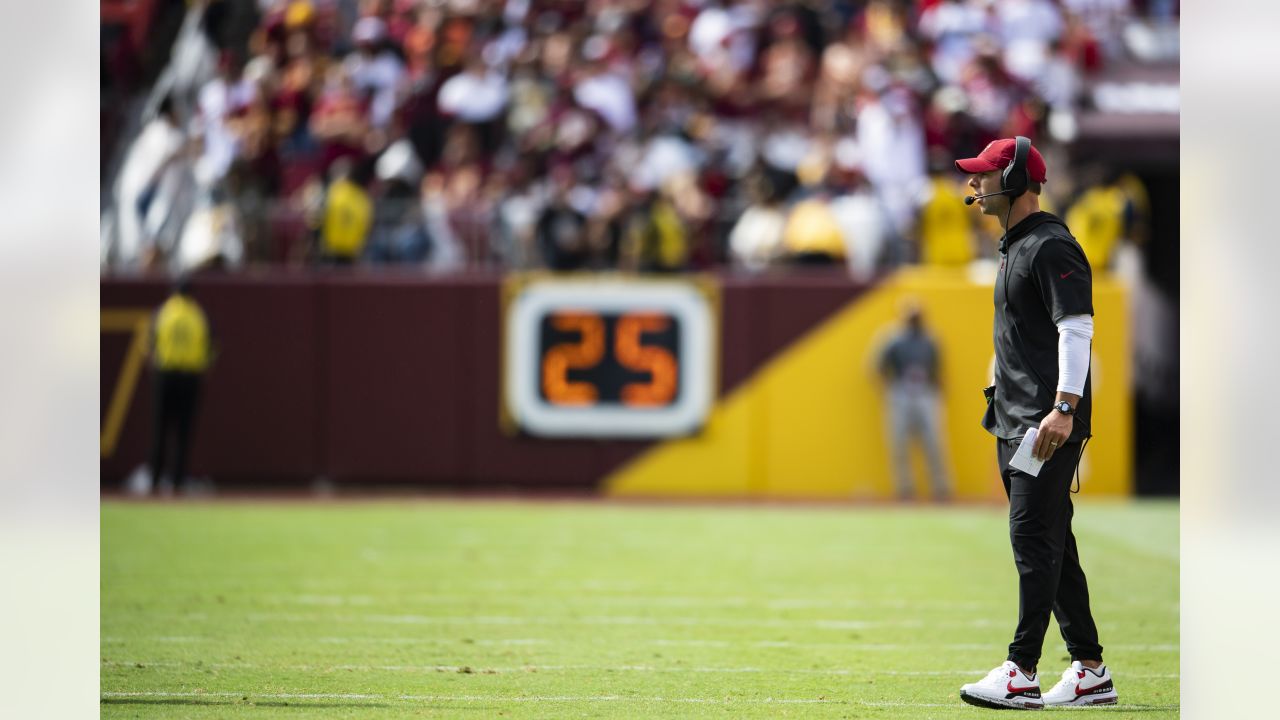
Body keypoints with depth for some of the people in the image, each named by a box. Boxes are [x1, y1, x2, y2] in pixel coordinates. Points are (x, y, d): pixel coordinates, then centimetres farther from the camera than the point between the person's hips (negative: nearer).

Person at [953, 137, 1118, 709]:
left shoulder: (1051, 246, -12)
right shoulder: (1014, 248, 19)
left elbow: (1076, 327, -20)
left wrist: (1064, 408, -28)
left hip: (1051, 425, -11)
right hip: (1015, 424, 11)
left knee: (1034, 539, -13)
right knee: (1050, 545, 11)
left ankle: (1022, 673, -15)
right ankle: (1090, 672, 16)